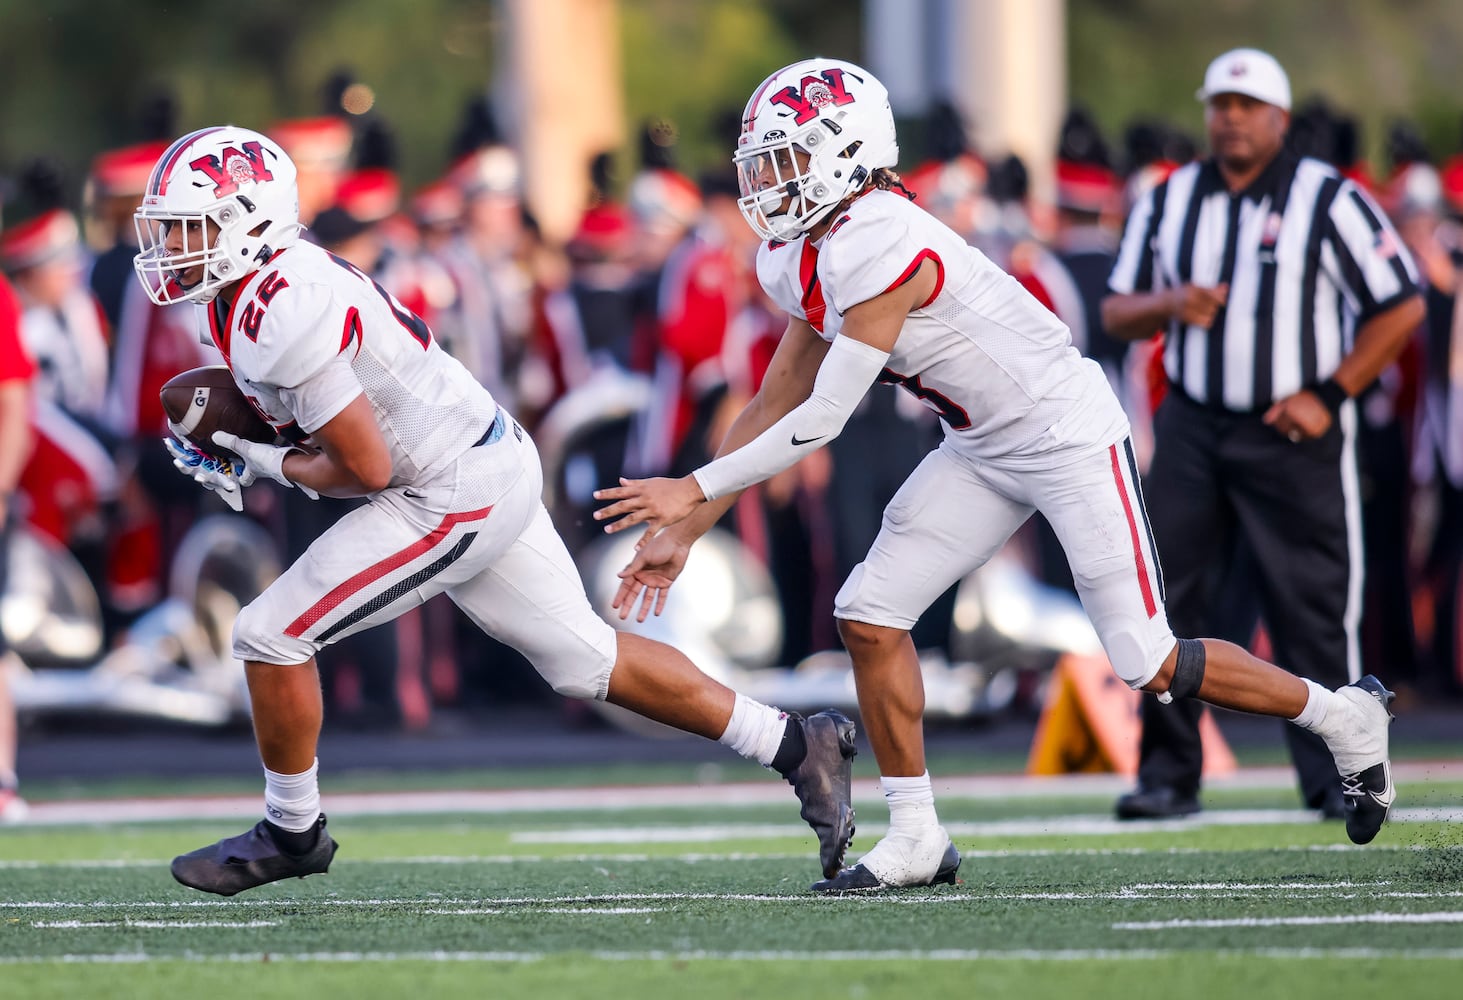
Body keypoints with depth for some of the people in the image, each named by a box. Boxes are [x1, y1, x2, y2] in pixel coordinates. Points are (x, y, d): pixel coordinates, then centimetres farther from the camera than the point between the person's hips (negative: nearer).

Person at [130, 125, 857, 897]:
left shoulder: (285, 313, -24)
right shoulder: (245, 293, 7)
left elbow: (366, 467, -23)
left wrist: (271, 467, -6)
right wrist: (237, 452, 6)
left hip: (456, 498, -10)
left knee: (271, 636, -7)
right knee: (585, 662, 17)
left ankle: (291, 832, 10)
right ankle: (799, 747, 22)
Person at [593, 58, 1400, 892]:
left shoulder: (880, 247, -28)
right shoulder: (802, 260, 2)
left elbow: (821, 420, -25)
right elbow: (775, 407, 9)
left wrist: (694, 491, -20)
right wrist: (684, 533, 7)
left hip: (1065, 432, -9)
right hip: (984, 450, 9)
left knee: (1150, 664, -6)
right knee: (870, 615, -3)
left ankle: (1344, 715, 16)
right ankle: (918, 838, 6)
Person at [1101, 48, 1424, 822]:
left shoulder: (1330, 200, -3)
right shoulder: (1167, 202, 10)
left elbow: (1401, 307, -3)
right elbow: (1117, 312, 14)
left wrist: (1328, 395, -10)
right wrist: (1167, 305, -9)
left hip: (1293, 431, -4)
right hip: (1193, 428, 4)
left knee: (1313, 609, -4)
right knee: (1165, 597, -1)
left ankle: (1334, 777, 5)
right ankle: (1167, 772, 6)